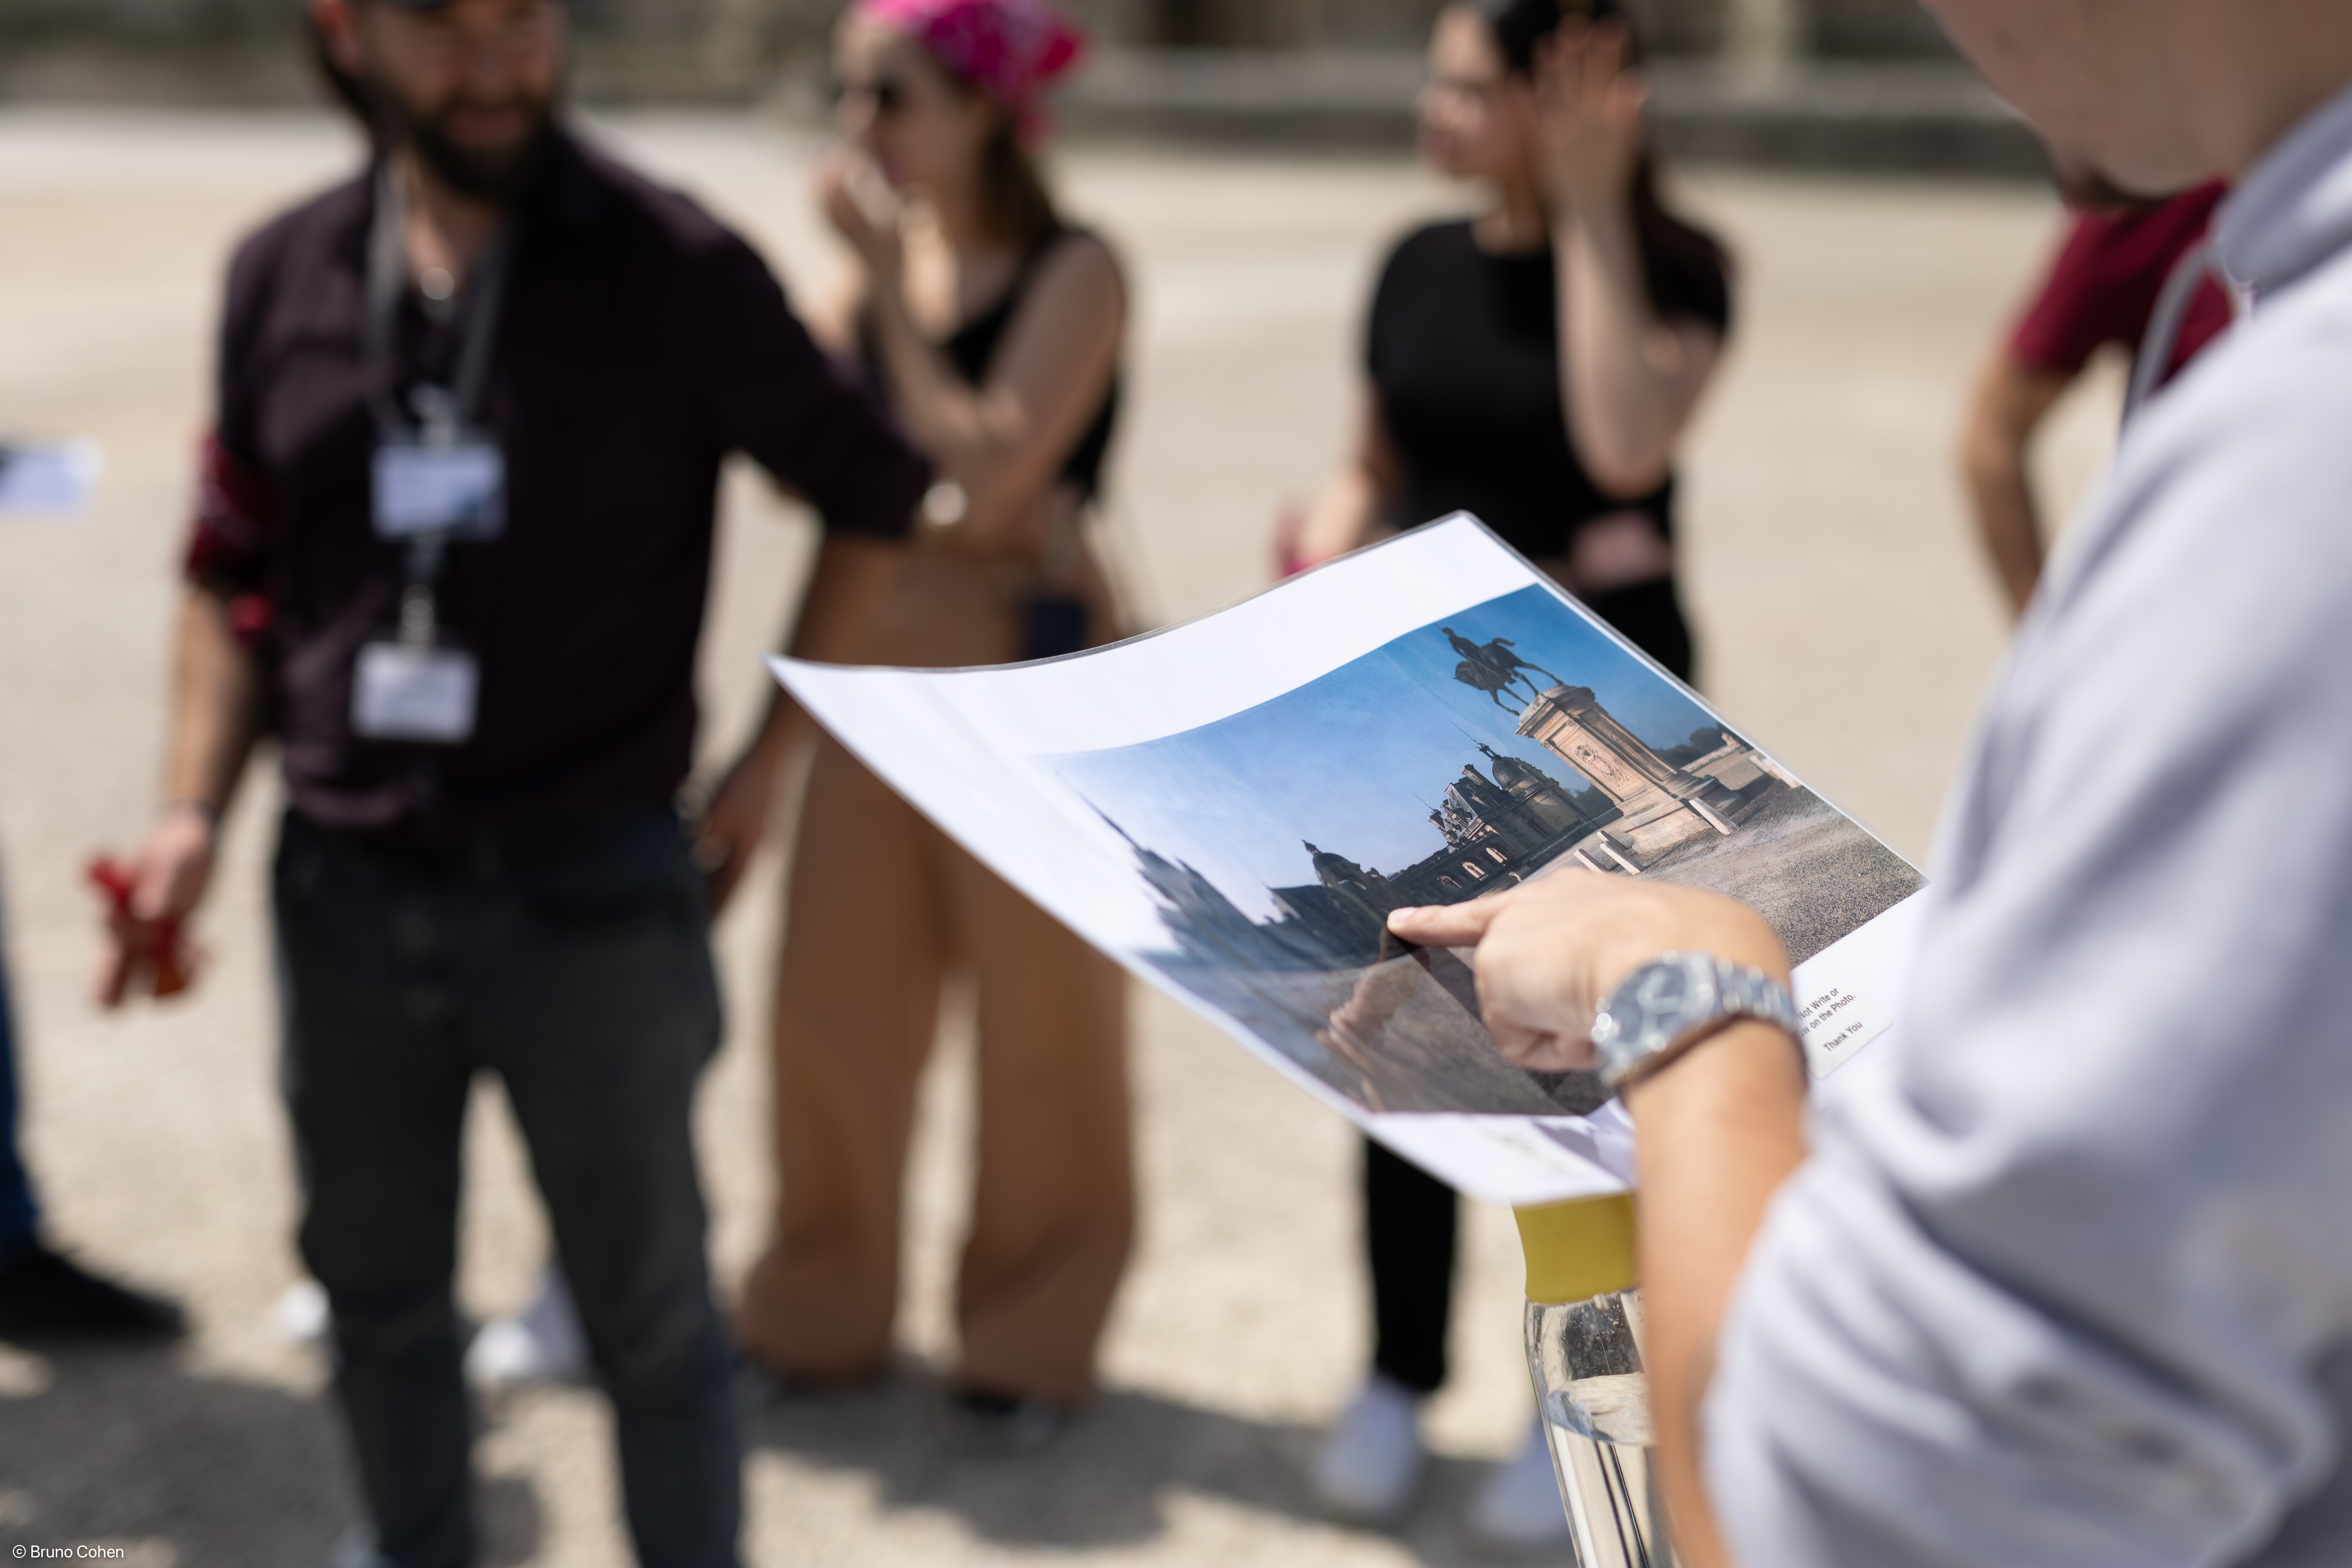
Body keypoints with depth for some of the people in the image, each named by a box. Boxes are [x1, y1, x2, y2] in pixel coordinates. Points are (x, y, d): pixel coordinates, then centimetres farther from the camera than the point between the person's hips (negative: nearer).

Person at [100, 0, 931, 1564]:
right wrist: (194, 813, 0)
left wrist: (769, 758, 1)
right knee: (375, 1286, 19)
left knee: (648, 1308, 9)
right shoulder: (286, 275, 3)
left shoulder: (674, 268, -9)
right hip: (346, 892, 4)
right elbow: (237, 573, 11)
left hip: (589, 894, -4)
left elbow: (876, 494, 1)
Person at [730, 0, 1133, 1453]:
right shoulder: (889, 261, 7)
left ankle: (1032, 1333, 22)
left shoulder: (1074, 273, -11)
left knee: (1037, 1011, 6)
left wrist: (889, 289, -17)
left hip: (1029, 670, -6)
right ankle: (825, 1311, 27)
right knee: (834, 994, 9)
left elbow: (985, 478, -22)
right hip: (877, 661, 6)